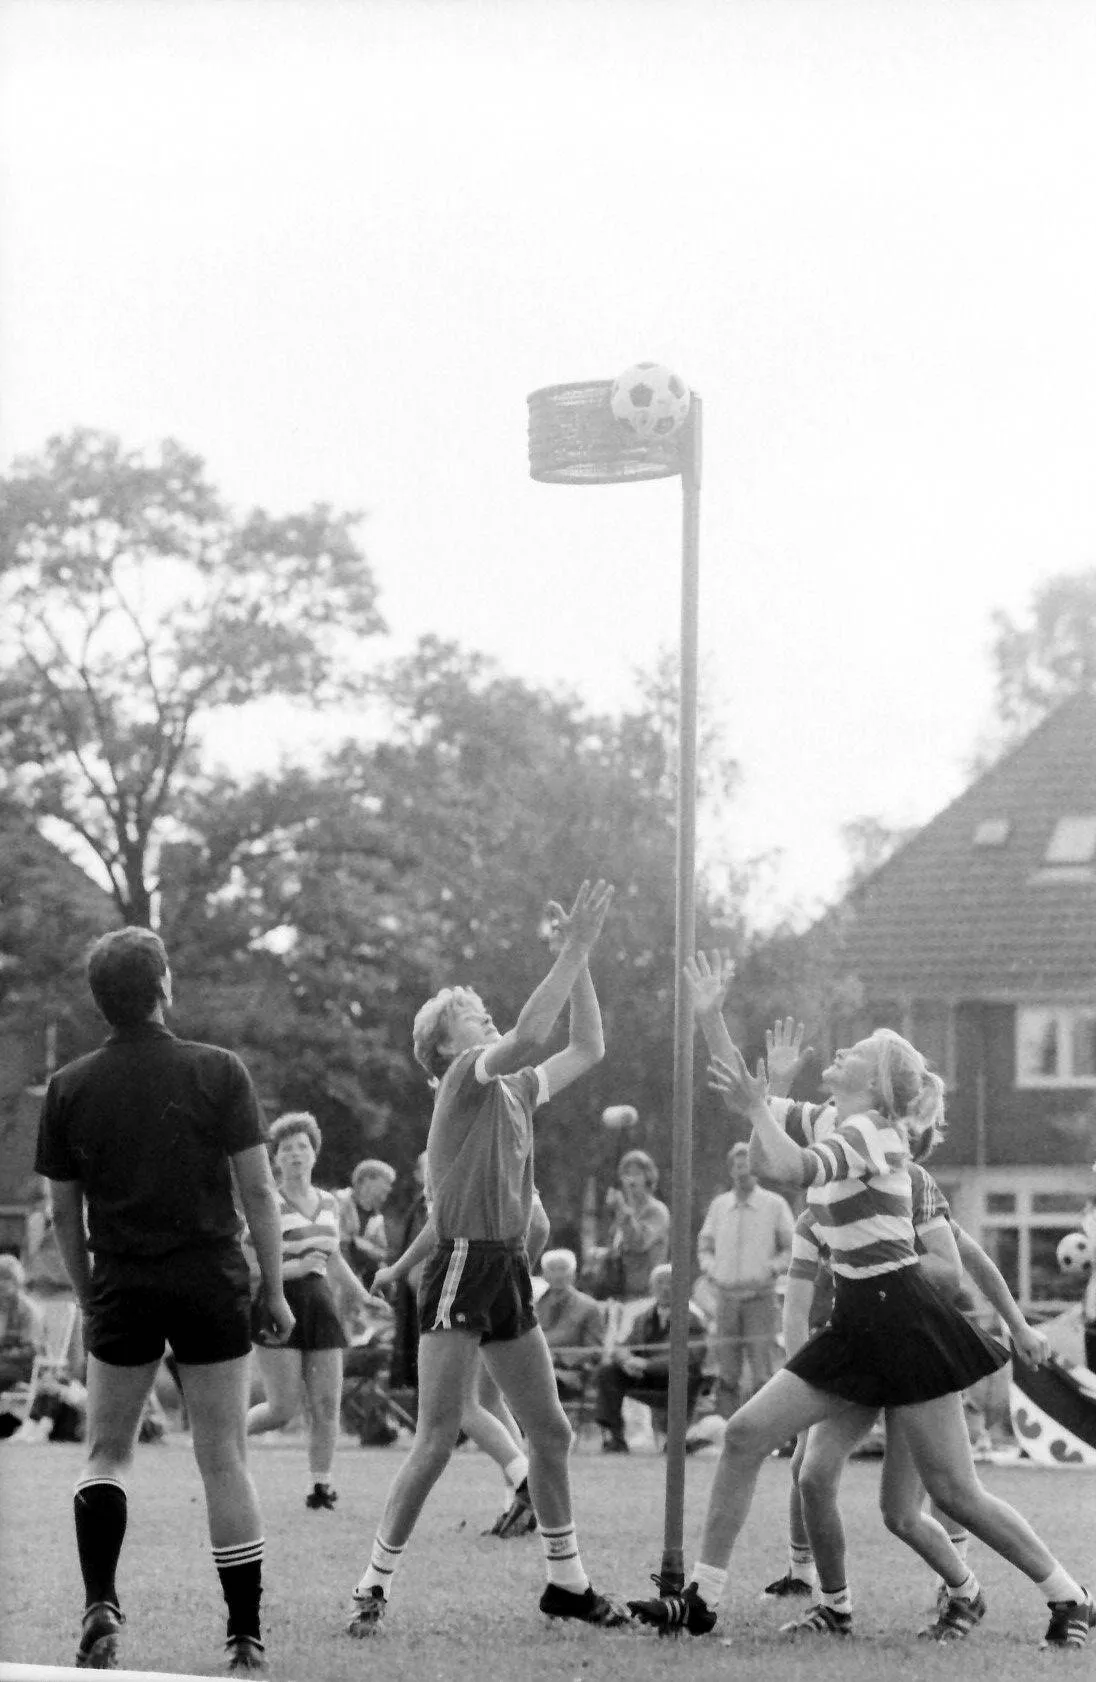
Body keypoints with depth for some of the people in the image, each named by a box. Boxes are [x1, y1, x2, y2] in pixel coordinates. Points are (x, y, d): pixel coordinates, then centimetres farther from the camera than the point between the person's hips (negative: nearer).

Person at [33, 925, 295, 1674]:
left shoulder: (70, 1087, -1)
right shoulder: (217, 1071, -6)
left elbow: (64, 1213, 5)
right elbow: (259, 1191, -7)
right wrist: (274, 1290, 2)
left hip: (121, 1287, 1)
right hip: (212, 1282, -1)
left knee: (107, 1453, 15)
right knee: (224, 1461, 4)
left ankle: (101, 1602, -4)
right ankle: (247, 1636, 5)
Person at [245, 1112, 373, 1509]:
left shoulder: (329, 1203, 13)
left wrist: (361, 1296, 24)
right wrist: (295, 1268, -22)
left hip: (319, 1306, 6)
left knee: (327, 1404, -2)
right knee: (283, 1408, -9)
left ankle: (320, 1487, 6)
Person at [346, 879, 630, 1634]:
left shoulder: (514, 1088, 16)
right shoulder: (466, 1077, -7)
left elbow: (587, 1048, 20)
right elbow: (527, 1035, -25)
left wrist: (580, 956, 12)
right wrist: (574, 950, -22)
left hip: (509, 1271, 8)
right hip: (462, 1269, -8)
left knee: (551, 1430, 11)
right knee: (438, 1440, -9)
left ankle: (567, 1581, 21)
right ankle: (376, 1584, -1)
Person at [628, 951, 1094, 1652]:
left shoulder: (872, 1132, -12)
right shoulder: (840, 1129, 13)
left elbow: (793, 1168, -32)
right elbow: (746, 1087, 18)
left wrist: (757, 1108, -24)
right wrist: (708, 1015, 13)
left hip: (903, 1323, -9)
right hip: (859, 1324, 9)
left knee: (955, 1493, -5)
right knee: (745, 1434, -3)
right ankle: (704, 1597, 0)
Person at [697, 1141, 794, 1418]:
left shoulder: (774, 1204, 1)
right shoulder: (719, 1205, 9)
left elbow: (792, 1249, 5)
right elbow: (704, 1247, 20)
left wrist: (770, 1271, -8)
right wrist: (713, 1272, 3)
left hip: (760, 1298, -3)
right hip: (726, 1297, 3)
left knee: (764, 1378, -9)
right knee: (727, 1378, 3)